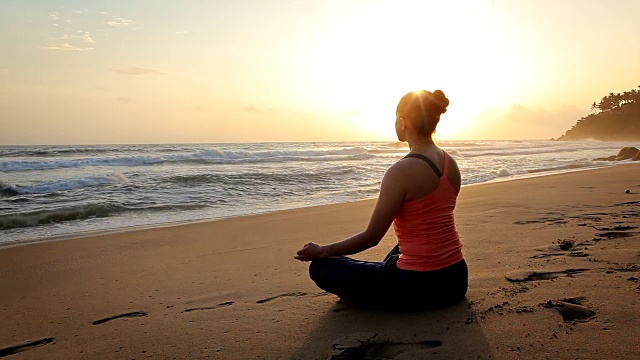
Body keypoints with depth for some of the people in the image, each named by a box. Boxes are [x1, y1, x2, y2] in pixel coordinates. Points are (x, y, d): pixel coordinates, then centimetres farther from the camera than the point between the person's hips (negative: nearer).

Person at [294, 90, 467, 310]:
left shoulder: (401, 171, -19)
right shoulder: (451, 164, 4)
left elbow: (372, 237, -14)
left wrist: (321, 251, -1)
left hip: (418, 287, -8)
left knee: (320, 267, 3)